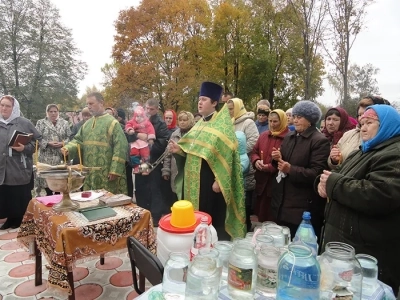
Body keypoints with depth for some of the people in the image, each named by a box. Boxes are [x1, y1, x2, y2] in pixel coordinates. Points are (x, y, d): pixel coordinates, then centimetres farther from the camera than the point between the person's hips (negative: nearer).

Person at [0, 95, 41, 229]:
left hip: (21, 170, -3)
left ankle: (22, 223, 21)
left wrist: (24, 148, -16)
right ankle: (11, 221, 26)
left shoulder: (24, 123, 0)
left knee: (22, 199, 4)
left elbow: (38, 142, -1)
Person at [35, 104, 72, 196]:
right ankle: (49, 195, 11)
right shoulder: (41, 123, 6)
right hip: (46, 157, -1)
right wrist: (48, 143, -14)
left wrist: (63, 143, -10)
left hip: (61, 156, 1)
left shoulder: (64, 123, 10)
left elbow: (70, 137, 7)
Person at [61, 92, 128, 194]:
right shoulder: (87, 124, 13)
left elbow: (120, 148, -15)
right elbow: (78, 141, 14)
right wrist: (68, 148, -9)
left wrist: (115, 170, -19)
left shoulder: (112, 123, -9)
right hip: (89, 173, 7)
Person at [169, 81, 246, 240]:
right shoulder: (199, 124, 14)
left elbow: (225, 154, -15)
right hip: (193, 179, 7)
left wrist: (219, 181, -20)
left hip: (210, 179, -7)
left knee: (212, 217, 1)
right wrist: (178, 149, -2)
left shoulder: (222, 124, -8)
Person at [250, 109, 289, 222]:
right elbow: (254, 152, 15)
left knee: (274, 219, 6)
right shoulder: (263, 135, 10)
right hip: (262, 182, 6)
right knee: (261, 215, 18)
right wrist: (256, 161, -6)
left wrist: (270, 167, -19)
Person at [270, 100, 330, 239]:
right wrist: (277, 159, -4)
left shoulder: (320, 141, -11)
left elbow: (317, 173, -18)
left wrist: (291, 169, -26)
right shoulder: (289, 137, 12)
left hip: (304, 206, -7)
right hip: (282, 201, 7)